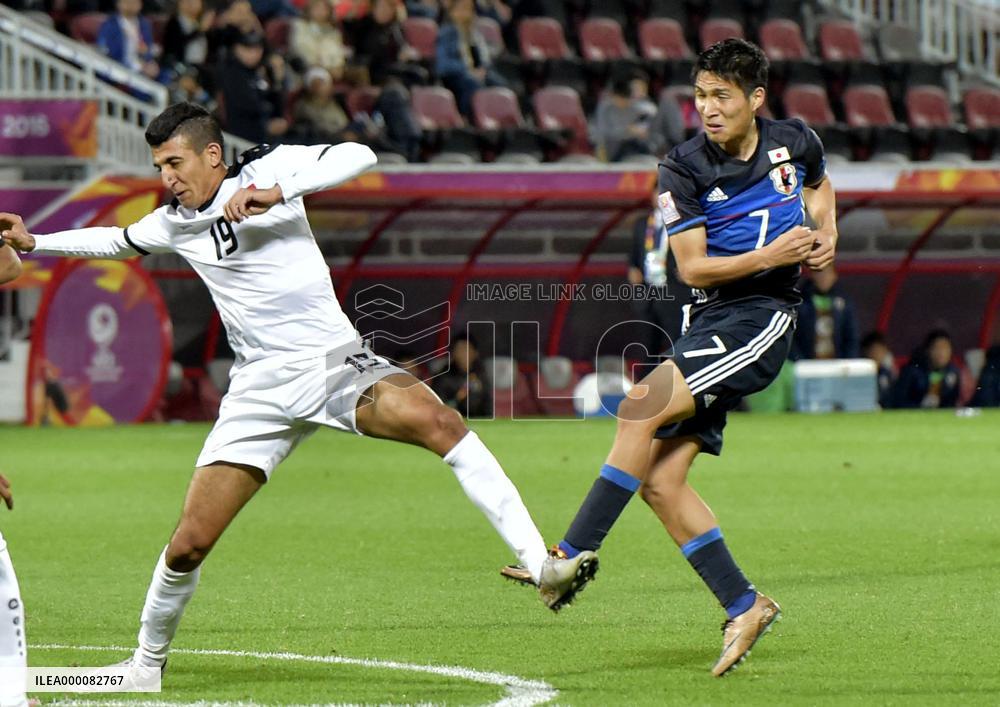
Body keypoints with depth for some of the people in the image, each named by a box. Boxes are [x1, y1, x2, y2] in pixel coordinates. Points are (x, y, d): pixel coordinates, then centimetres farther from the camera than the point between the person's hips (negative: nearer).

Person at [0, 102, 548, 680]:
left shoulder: (267, 167, -3)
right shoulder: (174, 223, 10)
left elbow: (358, 157, -16)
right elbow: (116, 241, 31)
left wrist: (276, 192, -24)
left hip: (337, 362, -3)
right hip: (261, 389, 3)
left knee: (439, 422, -31)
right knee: (189, 545, -3)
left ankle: (538, 561, -30)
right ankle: (148, 661, 20)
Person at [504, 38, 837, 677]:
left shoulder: (795, 142, 3)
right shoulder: (684, 169, -1)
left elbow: (820, 187, 28)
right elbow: (691, 267, -5)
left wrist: (826, 235, 9)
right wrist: (768, 255, -17)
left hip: (766, 314, -4)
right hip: (710, 316, 4)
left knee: (642, 410, -23)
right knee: (659, 480, -8)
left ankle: (576, 553, -20)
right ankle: (744, 607, 0)